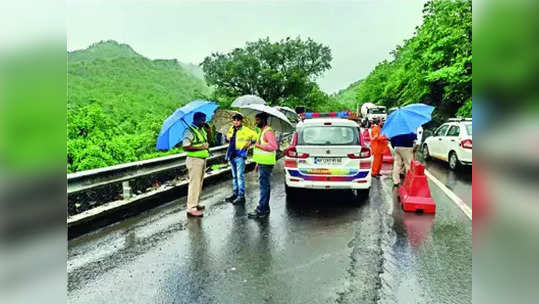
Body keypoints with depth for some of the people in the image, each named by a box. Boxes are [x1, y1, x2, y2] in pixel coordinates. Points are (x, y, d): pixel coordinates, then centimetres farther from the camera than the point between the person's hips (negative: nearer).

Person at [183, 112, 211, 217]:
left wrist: (208, 130, 6)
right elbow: (185, 147, -22)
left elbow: (207, 141, 22)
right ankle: (191, 208, -2)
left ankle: (196, 204, 28)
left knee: (199, 183, 16)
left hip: (203, 159, 9)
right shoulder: (190, 131, -15)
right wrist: (200, 147, -24)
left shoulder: (202, 129, 11)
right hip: (194, 160, -9)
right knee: (194, 183, -7)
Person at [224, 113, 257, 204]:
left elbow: (255, 135, -11)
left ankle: (241, 196, -5)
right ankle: (235, 193, 24)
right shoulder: (231, 129, 13)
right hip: (232, 155, 7)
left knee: (240, 176, -8)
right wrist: (230, 140, 16)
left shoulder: (245, 130, -7)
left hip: (240, 155, -7)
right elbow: (228, 136, 33)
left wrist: (249, 144, -9)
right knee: (234, 176, 14)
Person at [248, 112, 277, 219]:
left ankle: (261, 210, -5)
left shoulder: (268, 131, -14)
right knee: (265, 185, 14)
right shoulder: (262, 131, 18)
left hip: (266, 163, -10)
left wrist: (259, 145, -19)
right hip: (262, 163, 11)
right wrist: (258, 163, 23)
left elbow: (273, 146, -26)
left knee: (264, 186, -8)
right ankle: (265, 208, 23)